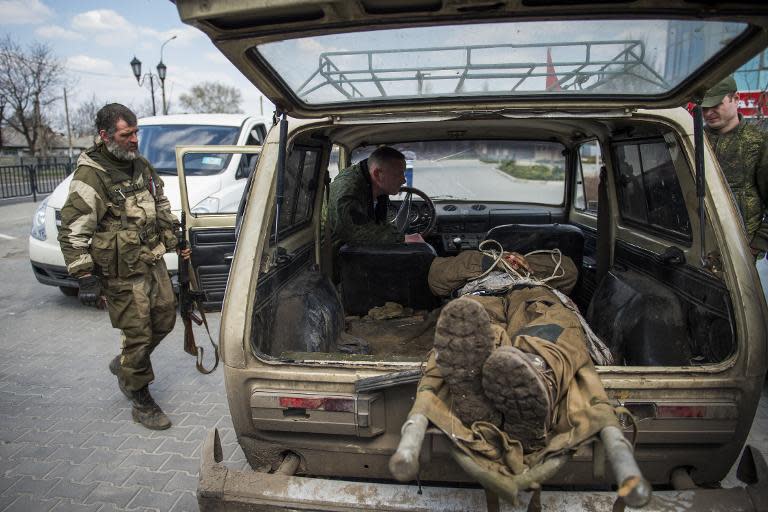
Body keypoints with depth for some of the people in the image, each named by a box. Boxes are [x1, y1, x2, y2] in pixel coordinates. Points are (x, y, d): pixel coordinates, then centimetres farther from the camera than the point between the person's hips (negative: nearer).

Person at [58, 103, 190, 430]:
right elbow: (72, 234, -17)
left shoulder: (140, 165, 8)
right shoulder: (90, 177, -16)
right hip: (122, 274, -8)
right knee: (137, 335, 0)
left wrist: (176, 240, 20)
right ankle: (141, 403, 18)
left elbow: (162, 206, 22)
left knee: (165, 319, 16)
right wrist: (86, 279, -19)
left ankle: (125, 365, 41)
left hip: (154, 261, 8)